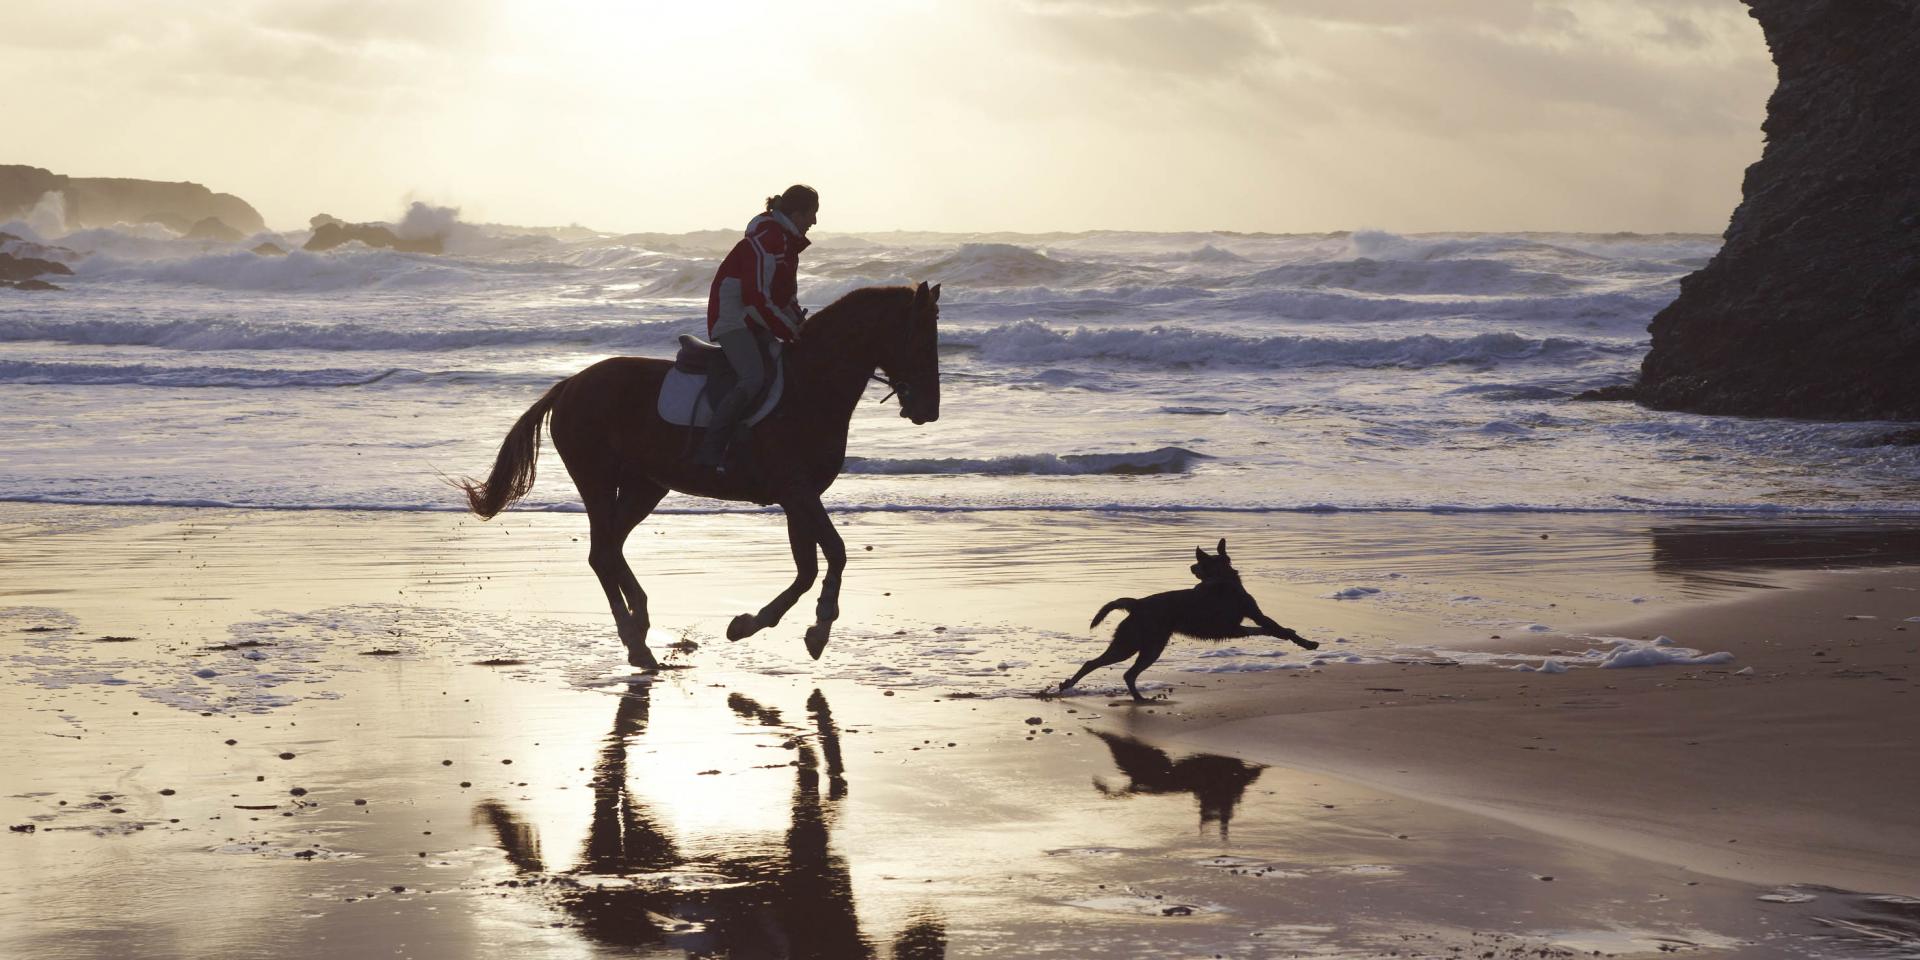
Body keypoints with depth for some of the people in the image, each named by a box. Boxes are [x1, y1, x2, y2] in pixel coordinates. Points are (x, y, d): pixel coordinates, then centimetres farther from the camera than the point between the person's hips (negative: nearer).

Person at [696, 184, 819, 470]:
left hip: (757, 325, 11)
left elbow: (787, 295, 23)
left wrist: (802, 326, 8)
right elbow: (757, 299, -22)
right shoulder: (766, 242, -18)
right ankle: (710, 451, -29)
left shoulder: (787, 242, 15)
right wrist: (790, 332, -17)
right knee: (753, 378, -28)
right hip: (732, 320, -11)